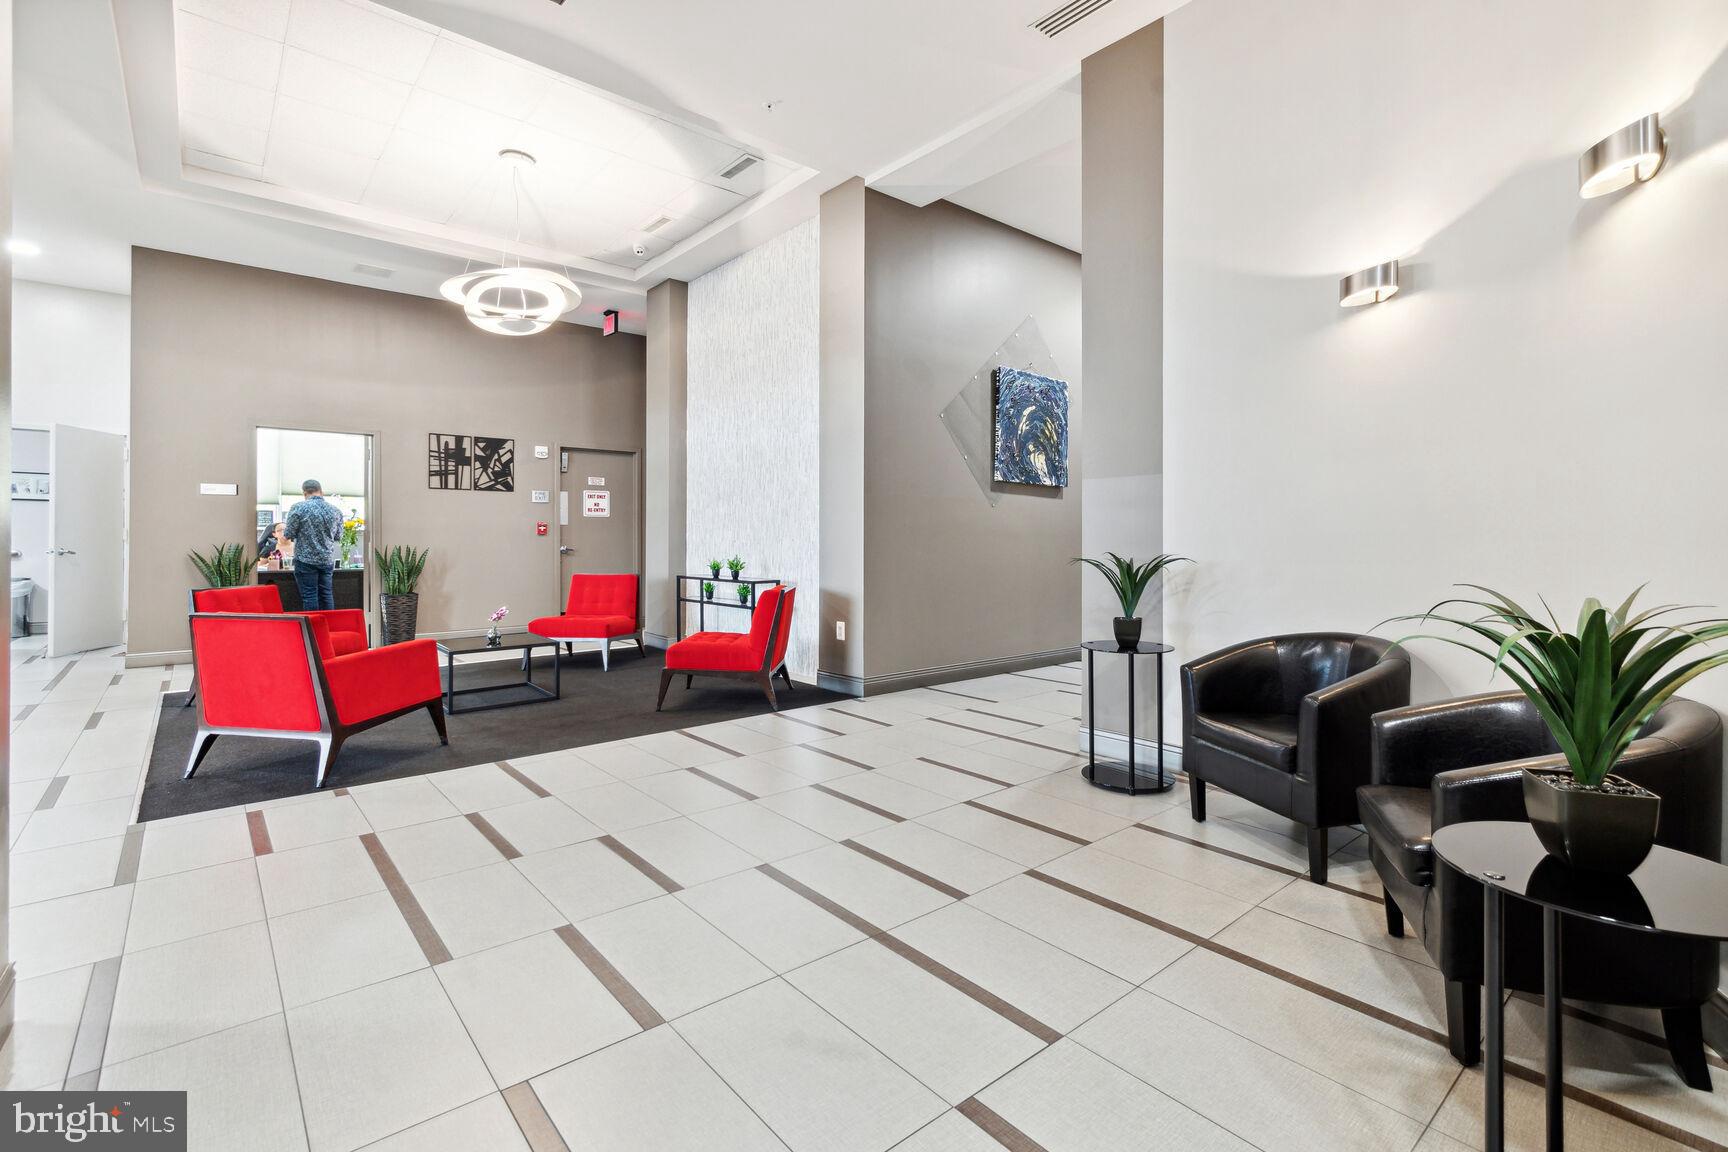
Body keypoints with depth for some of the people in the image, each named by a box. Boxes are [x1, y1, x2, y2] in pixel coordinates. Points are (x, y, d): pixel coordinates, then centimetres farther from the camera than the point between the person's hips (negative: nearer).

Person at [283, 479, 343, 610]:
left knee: (309, 596, 1)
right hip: (328, 560, 4)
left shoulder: (298, 508, -9)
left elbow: (288, 535, -6)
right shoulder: (336, 510, 3)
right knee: (327, 595, 8)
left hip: (306, 560, -3)